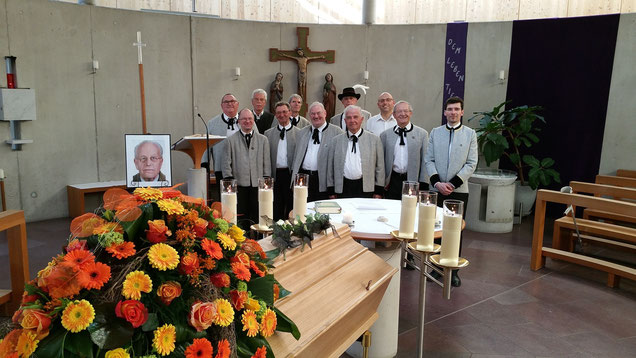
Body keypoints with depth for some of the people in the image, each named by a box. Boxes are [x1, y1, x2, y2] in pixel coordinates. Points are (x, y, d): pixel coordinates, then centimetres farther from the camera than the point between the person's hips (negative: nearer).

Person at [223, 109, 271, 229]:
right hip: (239, 184, -1)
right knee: (240, 218, 1)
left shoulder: (263, 140, 11)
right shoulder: (231, 140, 7)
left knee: (256, 217, 3)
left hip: (257, 184, 1)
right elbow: (227, 163, 5)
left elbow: (267, 163, 10)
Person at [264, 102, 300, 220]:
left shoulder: (299, 133, 2)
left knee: (291, 207, 5)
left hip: (291, 174, -2)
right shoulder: (268, 134, 10)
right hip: (275, 175, 2)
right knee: (276, 210, 7)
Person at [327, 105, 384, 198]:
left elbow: (380, 167, 5)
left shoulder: (374, 139, 6)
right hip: (343, 189, 1)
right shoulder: (337, 140, 10)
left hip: (365, 189, -1)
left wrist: (379, 191, 1)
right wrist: (332, 191, 7)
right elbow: (330, 167, 11)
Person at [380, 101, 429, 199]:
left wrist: (423, 185, -3)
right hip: (392, 181, 1)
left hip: (413, 180, -1)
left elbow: (425, 161, 2)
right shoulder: (385, 135, 8)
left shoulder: (422, 134, 4)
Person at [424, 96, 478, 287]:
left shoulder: (470, 134, 3)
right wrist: (437, 182, -10)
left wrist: (453, 183, -12)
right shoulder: (435, 132, 8)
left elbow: (471, 164, -2)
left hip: (459, 190, -1)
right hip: (437, 188, 2)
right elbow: (429, 160, 4)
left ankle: (453, 270, 14)